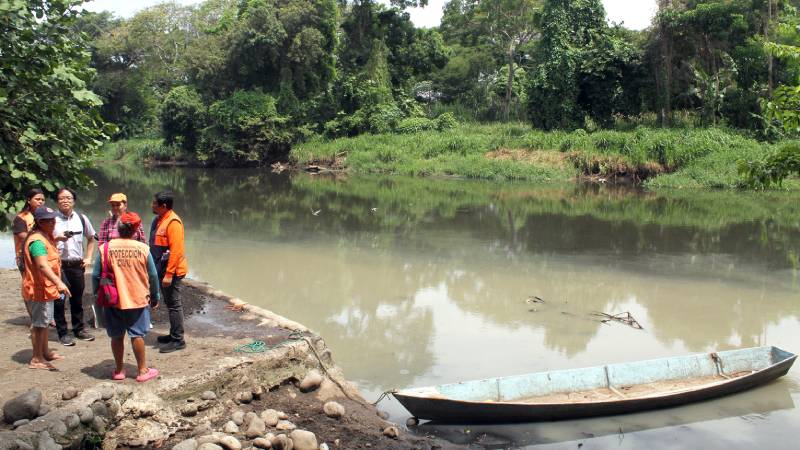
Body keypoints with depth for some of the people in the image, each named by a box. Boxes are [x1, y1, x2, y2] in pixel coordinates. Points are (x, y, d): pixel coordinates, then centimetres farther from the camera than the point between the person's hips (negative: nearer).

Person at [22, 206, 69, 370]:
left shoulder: (46, 236, 11)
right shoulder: (37, 241, -23)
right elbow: (42, 265, -38)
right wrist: (58, 282, -48)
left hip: (46, 287, 11)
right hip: (38, 289, -11)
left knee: (44, 321, 20)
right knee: (39, 323, -4)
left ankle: (45, 352, 34)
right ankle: (37, 359, 3)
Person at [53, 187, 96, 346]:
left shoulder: (81, 219, 7)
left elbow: (91, 239, 20)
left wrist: (88, 258, 12)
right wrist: (57, 238, -18)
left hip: (77, 264, 3)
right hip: (59, 264, -3)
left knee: (77, 298, 13)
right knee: (59, 299, 0)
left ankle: (79, 329, 26)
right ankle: (62, 333, 10)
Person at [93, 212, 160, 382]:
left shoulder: (105, 248, -8)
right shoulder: (143, 248, -8)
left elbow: (96, 276, -3)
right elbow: (153, 275, -1)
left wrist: (96, 294, 13)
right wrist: (155, 296, 12)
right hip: (138, 299, -1)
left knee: (117, 336, 13)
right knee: (137, 335, 7)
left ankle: (119, 370, 23)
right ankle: (143, 371, 14)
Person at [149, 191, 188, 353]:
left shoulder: (173, 222, -19)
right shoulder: (158, 220, 11)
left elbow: (176, 250, -22)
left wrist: (169, 274, -23)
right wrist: (156, 268, 18)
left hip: (171, 271, -9)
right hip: (161, 269, 9)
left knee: (174, 304, -4)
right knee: (169, 303, 17)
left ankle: (178, 340, 2)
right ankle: (174, 335, 27)